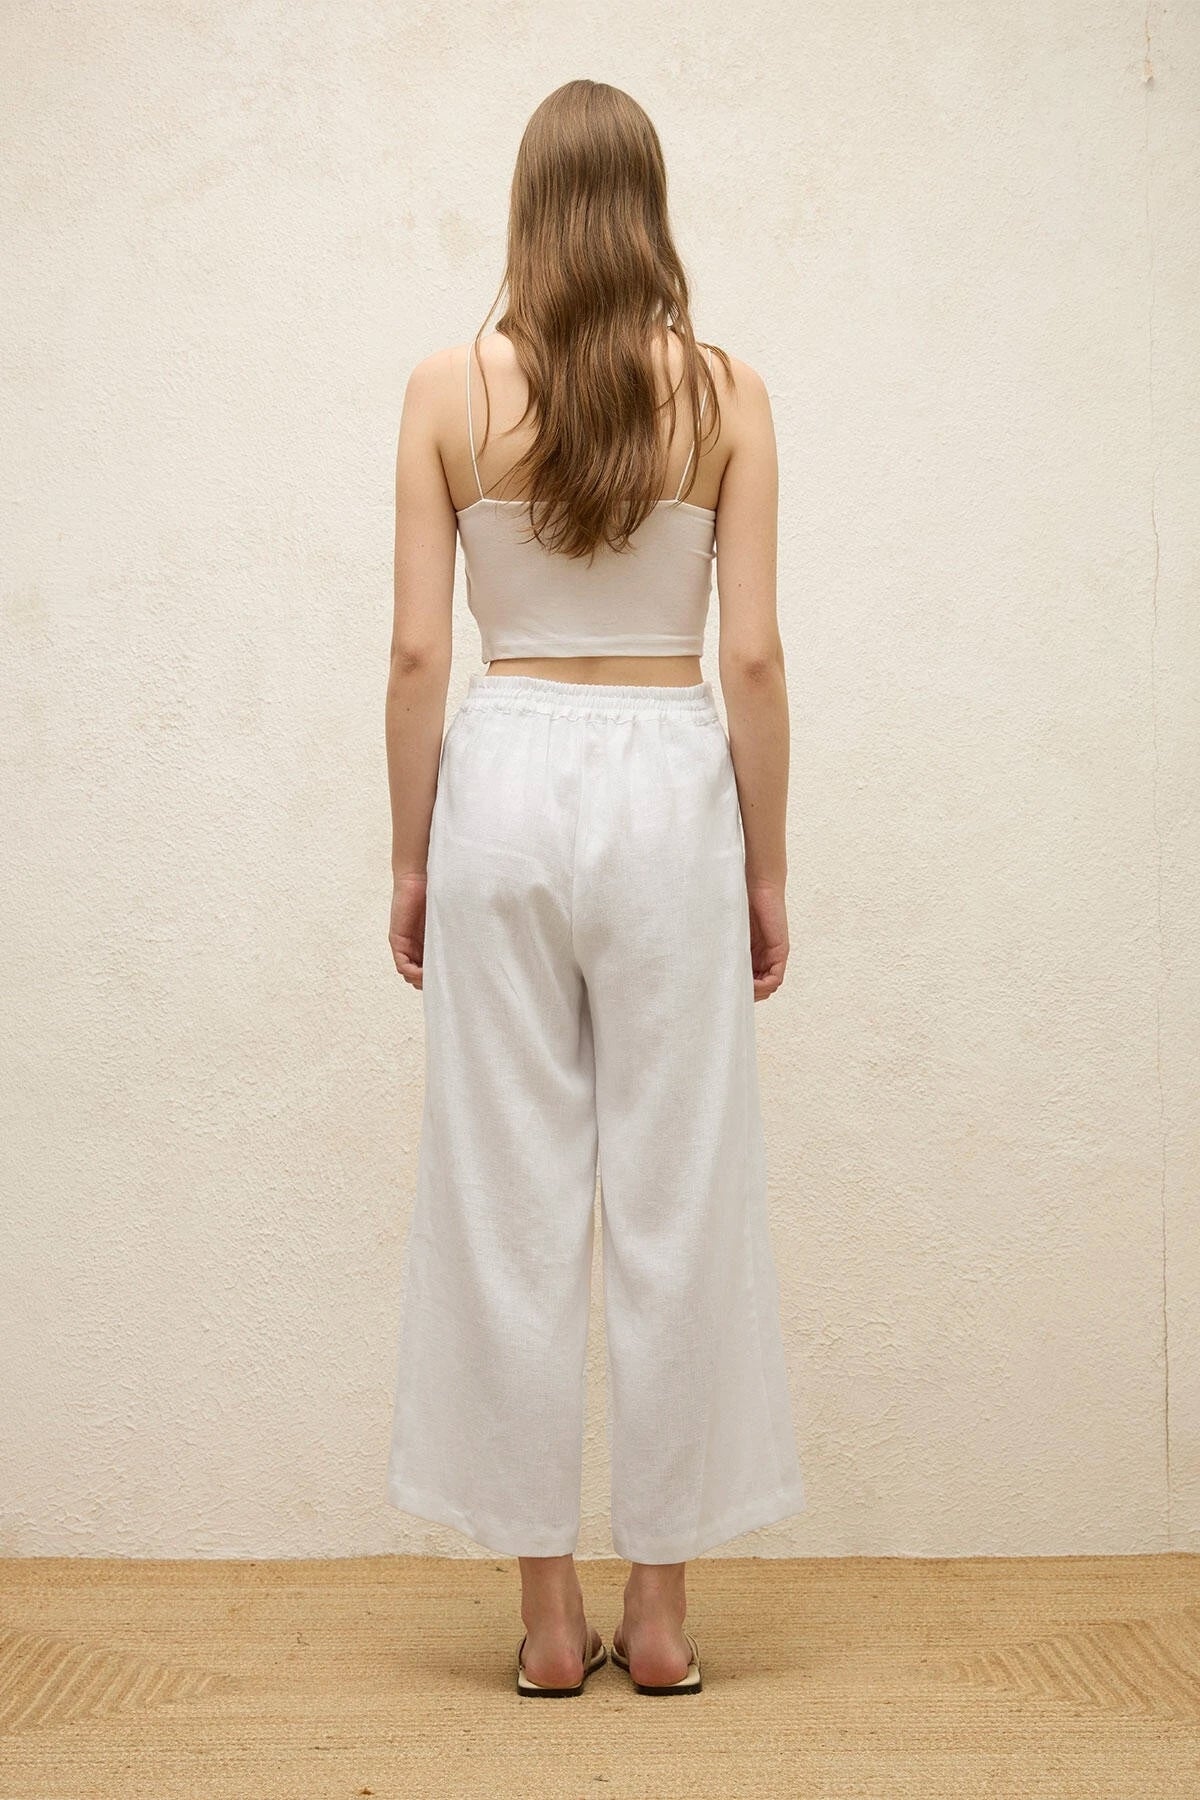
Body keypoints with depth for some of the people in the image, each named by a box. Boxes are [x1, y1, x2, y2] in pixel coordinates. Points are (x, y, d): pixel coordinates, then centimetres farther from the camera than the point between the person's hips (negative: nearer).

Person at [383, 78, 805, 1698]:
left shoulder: (449, 391, 0)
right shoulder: (726, 394, 0)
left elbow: (418, 652, -2)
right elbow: (753, 655, -3)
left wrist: (412, 859, 7)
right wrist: (769, 870, 6)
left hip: (505, 777, 0)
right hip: (670, 787, 0)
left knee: (510, 1198, 6)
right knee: (679, 1197, 6)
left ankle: (550, 1611, 14)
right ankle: (660, 1606, 15)